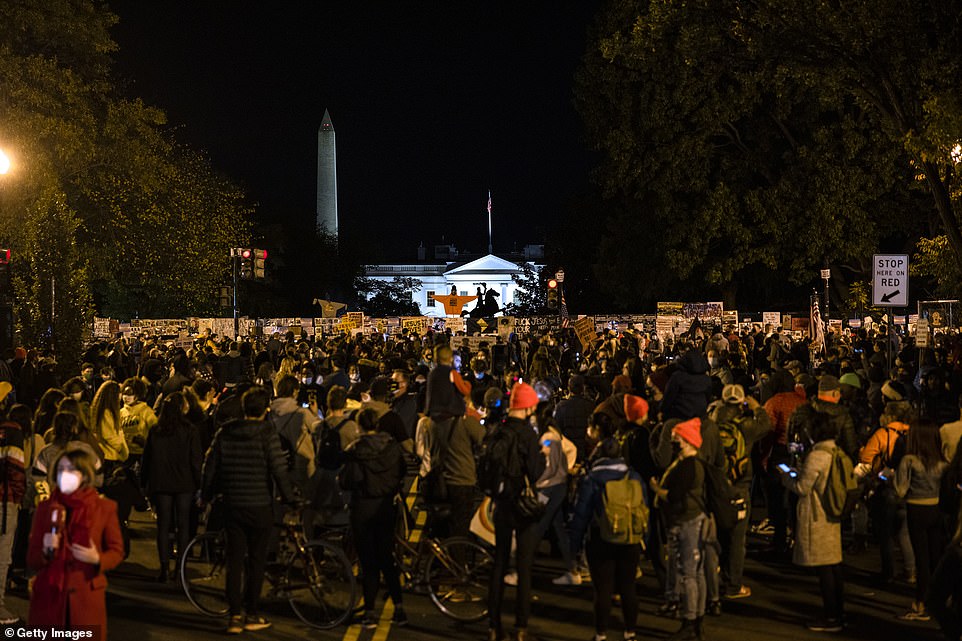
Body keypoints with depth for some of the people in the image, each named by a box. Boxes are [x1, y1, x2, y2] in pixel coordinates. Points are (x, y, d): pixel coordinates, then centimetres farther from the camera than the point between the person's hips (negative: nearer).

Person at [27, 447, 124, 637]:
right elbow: (32, 561, 9)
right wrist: (46, 551, -13)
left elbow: (116, 551, 8)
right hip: (48, 598, 1)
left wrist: (97, 559, -12)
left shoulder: (105, 508, 3)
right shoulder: (45, 508, 7)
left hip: (87, 599, -1)